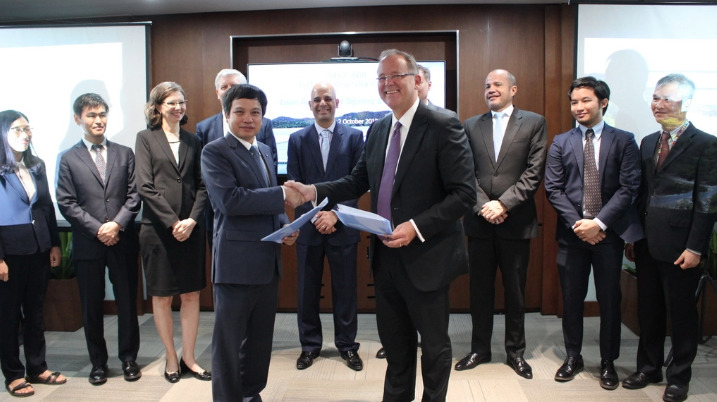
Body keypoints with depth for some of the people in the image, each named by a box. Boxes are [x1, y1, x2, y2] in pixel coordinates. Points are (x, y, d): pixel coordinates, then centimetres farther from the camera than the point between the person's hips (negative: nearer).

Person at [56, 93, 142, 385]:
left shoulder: (125, 154, 9)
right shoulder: (68, 159, 5)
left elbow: (134, 195, 3)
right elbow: (66, 203, -2)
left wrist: (117, 224, -11)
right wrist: (98, 229, -12)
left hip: (123, 241, 1)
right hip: (88, 244, -1)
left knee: (127, 303, 6)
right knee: (92, 307, 8)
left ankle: (128, 358, 21)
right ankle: (98, 363, 22)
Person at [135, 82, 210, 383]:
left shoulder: (193, 141, 10)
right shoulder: (146, 138, 2)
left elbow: (202, 186, 5)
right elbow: (145, 186, -6)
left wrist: (192, 219, -9)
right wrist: (173, 222, -12)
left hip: (190, 230, 3)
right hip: (158, 230, -2)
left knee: (191, 294, 5)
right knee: (162, 296, 7)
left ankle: (188, 357, 17)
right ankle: (171, 358, 20)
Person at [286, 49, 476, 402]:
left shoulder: (443, 127, -13)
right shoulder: (377, 130, 9)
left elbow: (464, 193, -17)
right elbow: (357, 182, 11)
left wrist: (417, 227, -25)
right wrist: (315, 191, -4)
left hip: (425, 255, -6)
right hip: (385, 255, 7)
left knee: (433, 343, 11)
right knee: (394, 341, 21)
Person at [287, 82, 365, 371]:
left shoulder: (354, 137, 3)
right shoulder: (297, 139, 7)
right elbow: (294, 184, 3)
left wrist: (335, 213, -11)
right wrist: (314, 215, -10)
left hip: (343, 226, -1)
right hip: (309, 226, 1)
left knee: (345, 289, 7)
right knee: (308, 290, 8)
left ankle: (347, 345, 22)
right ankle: (309, 345, 23)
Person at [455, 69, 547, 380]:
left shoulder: (534, 122, 2)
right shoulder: (471, 126, 9)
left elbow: (534, 172, -6)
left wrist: (503, 204, -14)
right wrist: (483, 207, -10)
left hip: (516, 221, -2)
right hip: (479, 221, 2)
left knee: (515, 290, 9)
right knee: (480, 289, 10)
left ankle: (515, 351, 24)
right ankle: (480, 349, 24)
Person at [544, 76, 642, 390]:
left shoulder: (623, 140, 1)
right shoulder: (561, 143, 6)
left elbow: (628, 188, -6)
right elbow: (553, 188, 0)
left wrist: (599, 222, -15)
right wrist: (578, 223, -11)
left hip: (609, 232, -1)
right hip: (572, 233, 2)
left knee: (609, 299, 7)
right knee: (571, 298, 10)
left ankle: (608, 362, 24)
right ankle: (573, 357, 27)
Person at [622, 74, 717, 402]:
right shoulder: (648, 142, 12)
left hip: (679, 247, -5)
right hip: (647, 244, 6)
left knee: (681, 313, 8)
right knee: (648, 310, 15)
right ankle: (649, 367, 30)